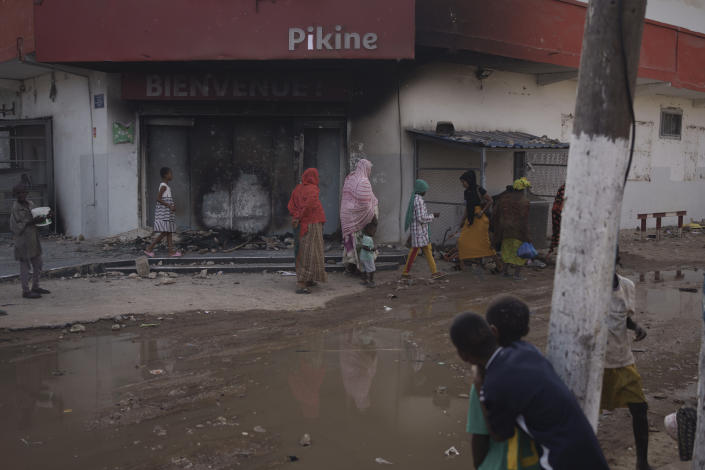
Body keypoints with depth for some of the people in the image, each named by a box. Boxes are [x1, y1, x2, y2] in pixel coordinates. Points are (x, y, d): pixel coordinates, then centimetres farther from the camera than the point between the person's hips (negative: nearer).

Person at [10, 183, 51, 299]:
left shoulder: (30, 204, 10)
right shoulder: (15, 208, -10)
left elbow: (37, 217, 16)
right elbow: (16, 225, -15)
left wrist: (46, 216, -3)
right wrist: (31, 222, -24)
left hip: (33, 239, 8)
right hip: (22, 240, -8)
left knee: (38, 264, 14)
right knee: (25, 265, -3)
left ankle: (35, 287, 26)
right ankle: (26, 291, 3)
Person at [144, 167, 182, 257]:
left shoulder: (166, 186, 16)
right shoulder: (163, 186, -13)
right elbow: (158, 198, -20)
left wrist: (172, 207, 10)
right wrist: (169, 206, -21)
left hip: (167, 212, 10)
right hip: (164, 211, -10)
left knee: (169, 231, 6)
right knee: (164, 232, -8)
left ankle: (172, 251, 5)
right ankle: (149, 248, -2)